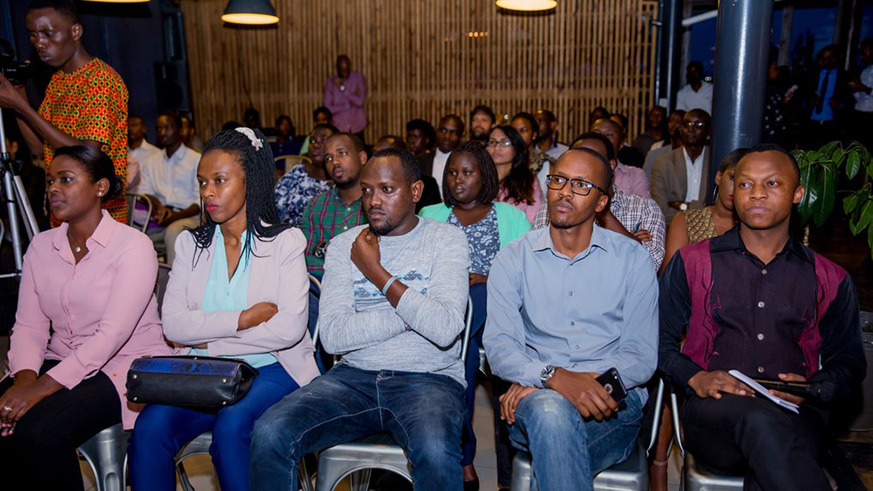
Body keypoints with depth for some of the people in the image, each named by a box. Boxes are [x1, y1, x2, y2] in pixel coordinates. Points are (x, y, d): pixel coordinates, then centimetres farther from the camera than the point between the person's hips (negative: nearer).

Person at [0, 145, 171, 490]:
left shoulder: (133, 246, -12)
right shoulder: (41, 246, 9)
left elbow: (113, 332, -21)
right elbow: (28, 326, 4)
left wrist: (45, 386, -27)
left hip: (124, 366, -6)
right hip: (61, 363, 6)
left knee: (38, 431, -26)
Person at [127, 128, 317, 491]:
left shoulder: (284, 241, -1)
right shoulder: (192, 243, 12)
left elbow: (290, 328, -13)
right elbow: (173, 325, -2)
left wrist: (210, 341, -9)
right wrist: (244, 318, -13)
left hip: (271, 369, -3)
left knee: (231, 426, -31)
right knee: (150, 427, -23)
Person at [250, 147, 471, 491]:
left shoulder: (446, 239, 2)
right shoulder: (345, 245, 9)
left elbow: (446, 328, -15)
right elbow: (332, 336, -3)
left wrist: (376, 272, -8)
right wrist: (410, 314, -9)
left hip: (429, 378, -2)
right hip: (355, 376, 3)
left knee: (435, 451, -34)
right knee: (269, 433, -20)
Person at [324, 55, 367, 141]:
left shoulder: (359, 77, -2)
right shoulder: (330, 81, -2)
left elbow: (360, 102, -13)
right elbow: (328, 108, -8)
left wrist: (342, 88, -16)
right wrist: (349, 105, -13)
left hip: (357, 127, 0)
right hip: (338, 128, 0)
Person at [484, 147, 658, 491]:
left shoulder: (633, 259, 7)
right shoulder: (512, 259, 8)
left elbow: (642, 356, -1)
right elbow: (499, 346, -3)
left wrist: (538, 383, -13)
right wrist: (554, 377, -26)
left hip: (612, 401, 0)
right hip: (534, 401, 1)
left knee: (552, 415, -33)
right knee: (550, 410, -35)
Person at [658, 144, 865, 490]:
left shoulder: (831, 280, 18)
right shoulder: (692, 263, 13)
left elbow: (848, 363, 20)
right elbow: (659, 339, 9)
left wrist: (813, 390, -2)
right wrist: (696, 378, -9)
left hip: (795, 416, 0)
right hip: (713, 413, 0)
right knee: (760, 420, -36)